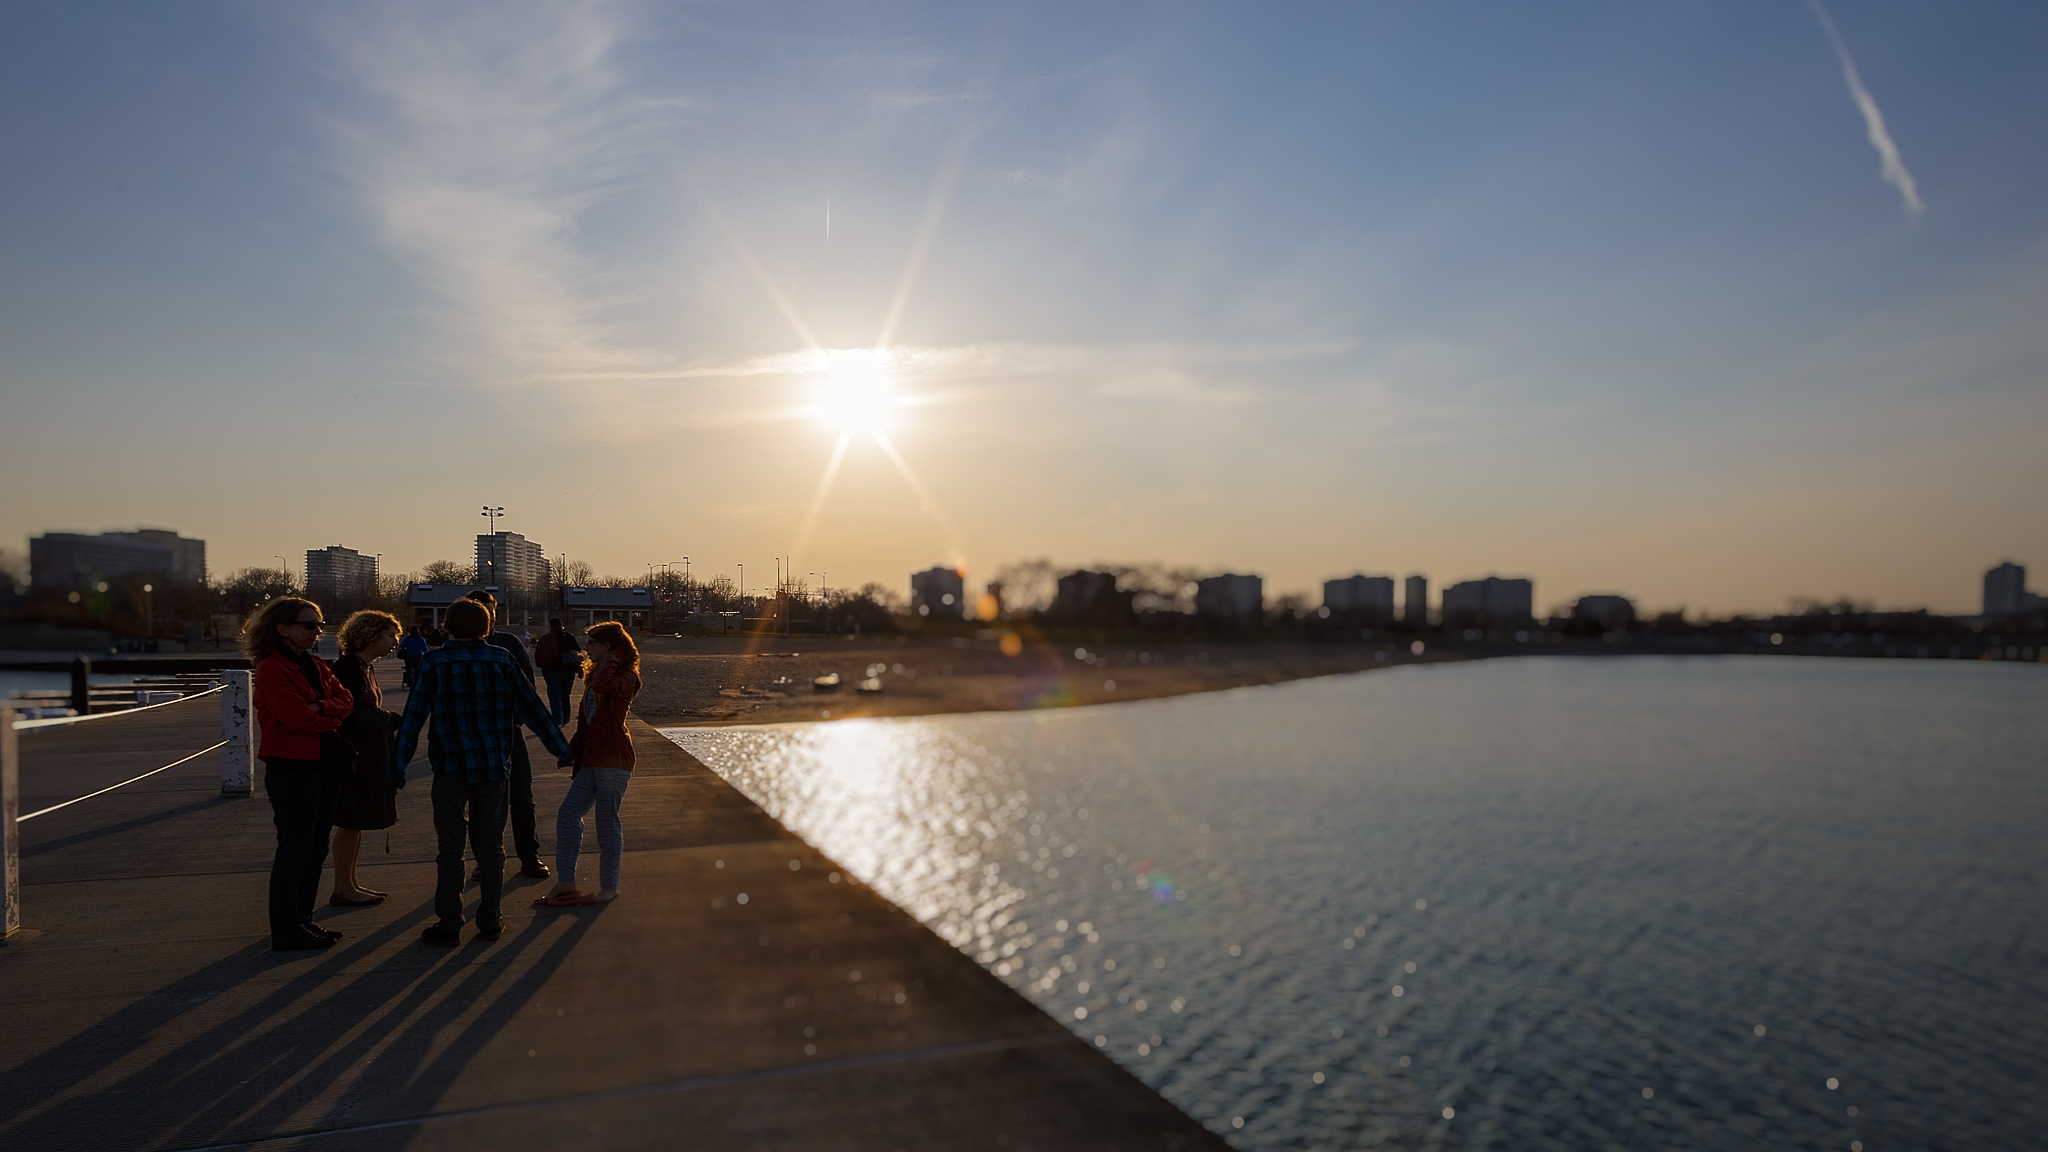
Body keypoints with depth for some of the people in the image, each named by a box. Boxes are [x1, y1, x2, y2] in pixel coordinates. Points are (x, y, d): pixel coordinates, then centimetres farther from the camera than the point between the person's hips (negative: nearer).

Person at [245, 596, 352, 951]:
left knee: (315, 849, 14)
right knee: (294, 852, -1)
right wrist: (334, 717, -5)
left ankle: (303, 921, 26)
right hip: (292, 772, -8)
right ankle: (286, 933, 9)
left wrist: (322, 708, -16)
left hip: (324, 769, 8)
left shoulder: (316, 666, 14)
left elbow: (346, 701, 4)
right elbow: (298, 718, -21)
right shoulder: (272, 668, -12)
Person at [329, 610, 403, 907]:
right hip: (354, 756, -10)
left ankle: (351, 883, 21)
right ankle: (342, 889, 6)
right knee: (351, 823, -2)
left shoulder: (365, 668, 14)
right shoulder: (348, 667, -15)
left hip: (368, 757, 10)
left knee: (357, 823, 14)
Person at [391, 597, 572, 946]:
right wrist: (562, 749, 8)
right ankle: (490, 920, 18)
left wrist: (398, 765, 0)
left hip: (451, 767, -2)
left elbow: (414, 716, -6)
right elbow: (531, 708, 1)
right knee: (491, 845, 12)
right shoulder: (501, 660, 0)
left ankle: (449, 924, 10)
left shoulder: (434, 663, -5)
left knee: (450, 847, 6)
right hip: (494, 767, 2)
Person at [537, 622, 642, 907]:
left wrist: (612, 659, -18)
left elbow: (605, 685, -33)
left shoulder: (626, 677, -9)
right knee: (567, 815, 4)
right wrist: (575, 754, 19)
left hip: (613, 761, -9)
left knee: (607, 822, -1)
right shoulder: (594, 676, 20)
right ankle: (566, 884, 10)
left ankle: (609, 887, 12)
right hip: (591, 760, 9)